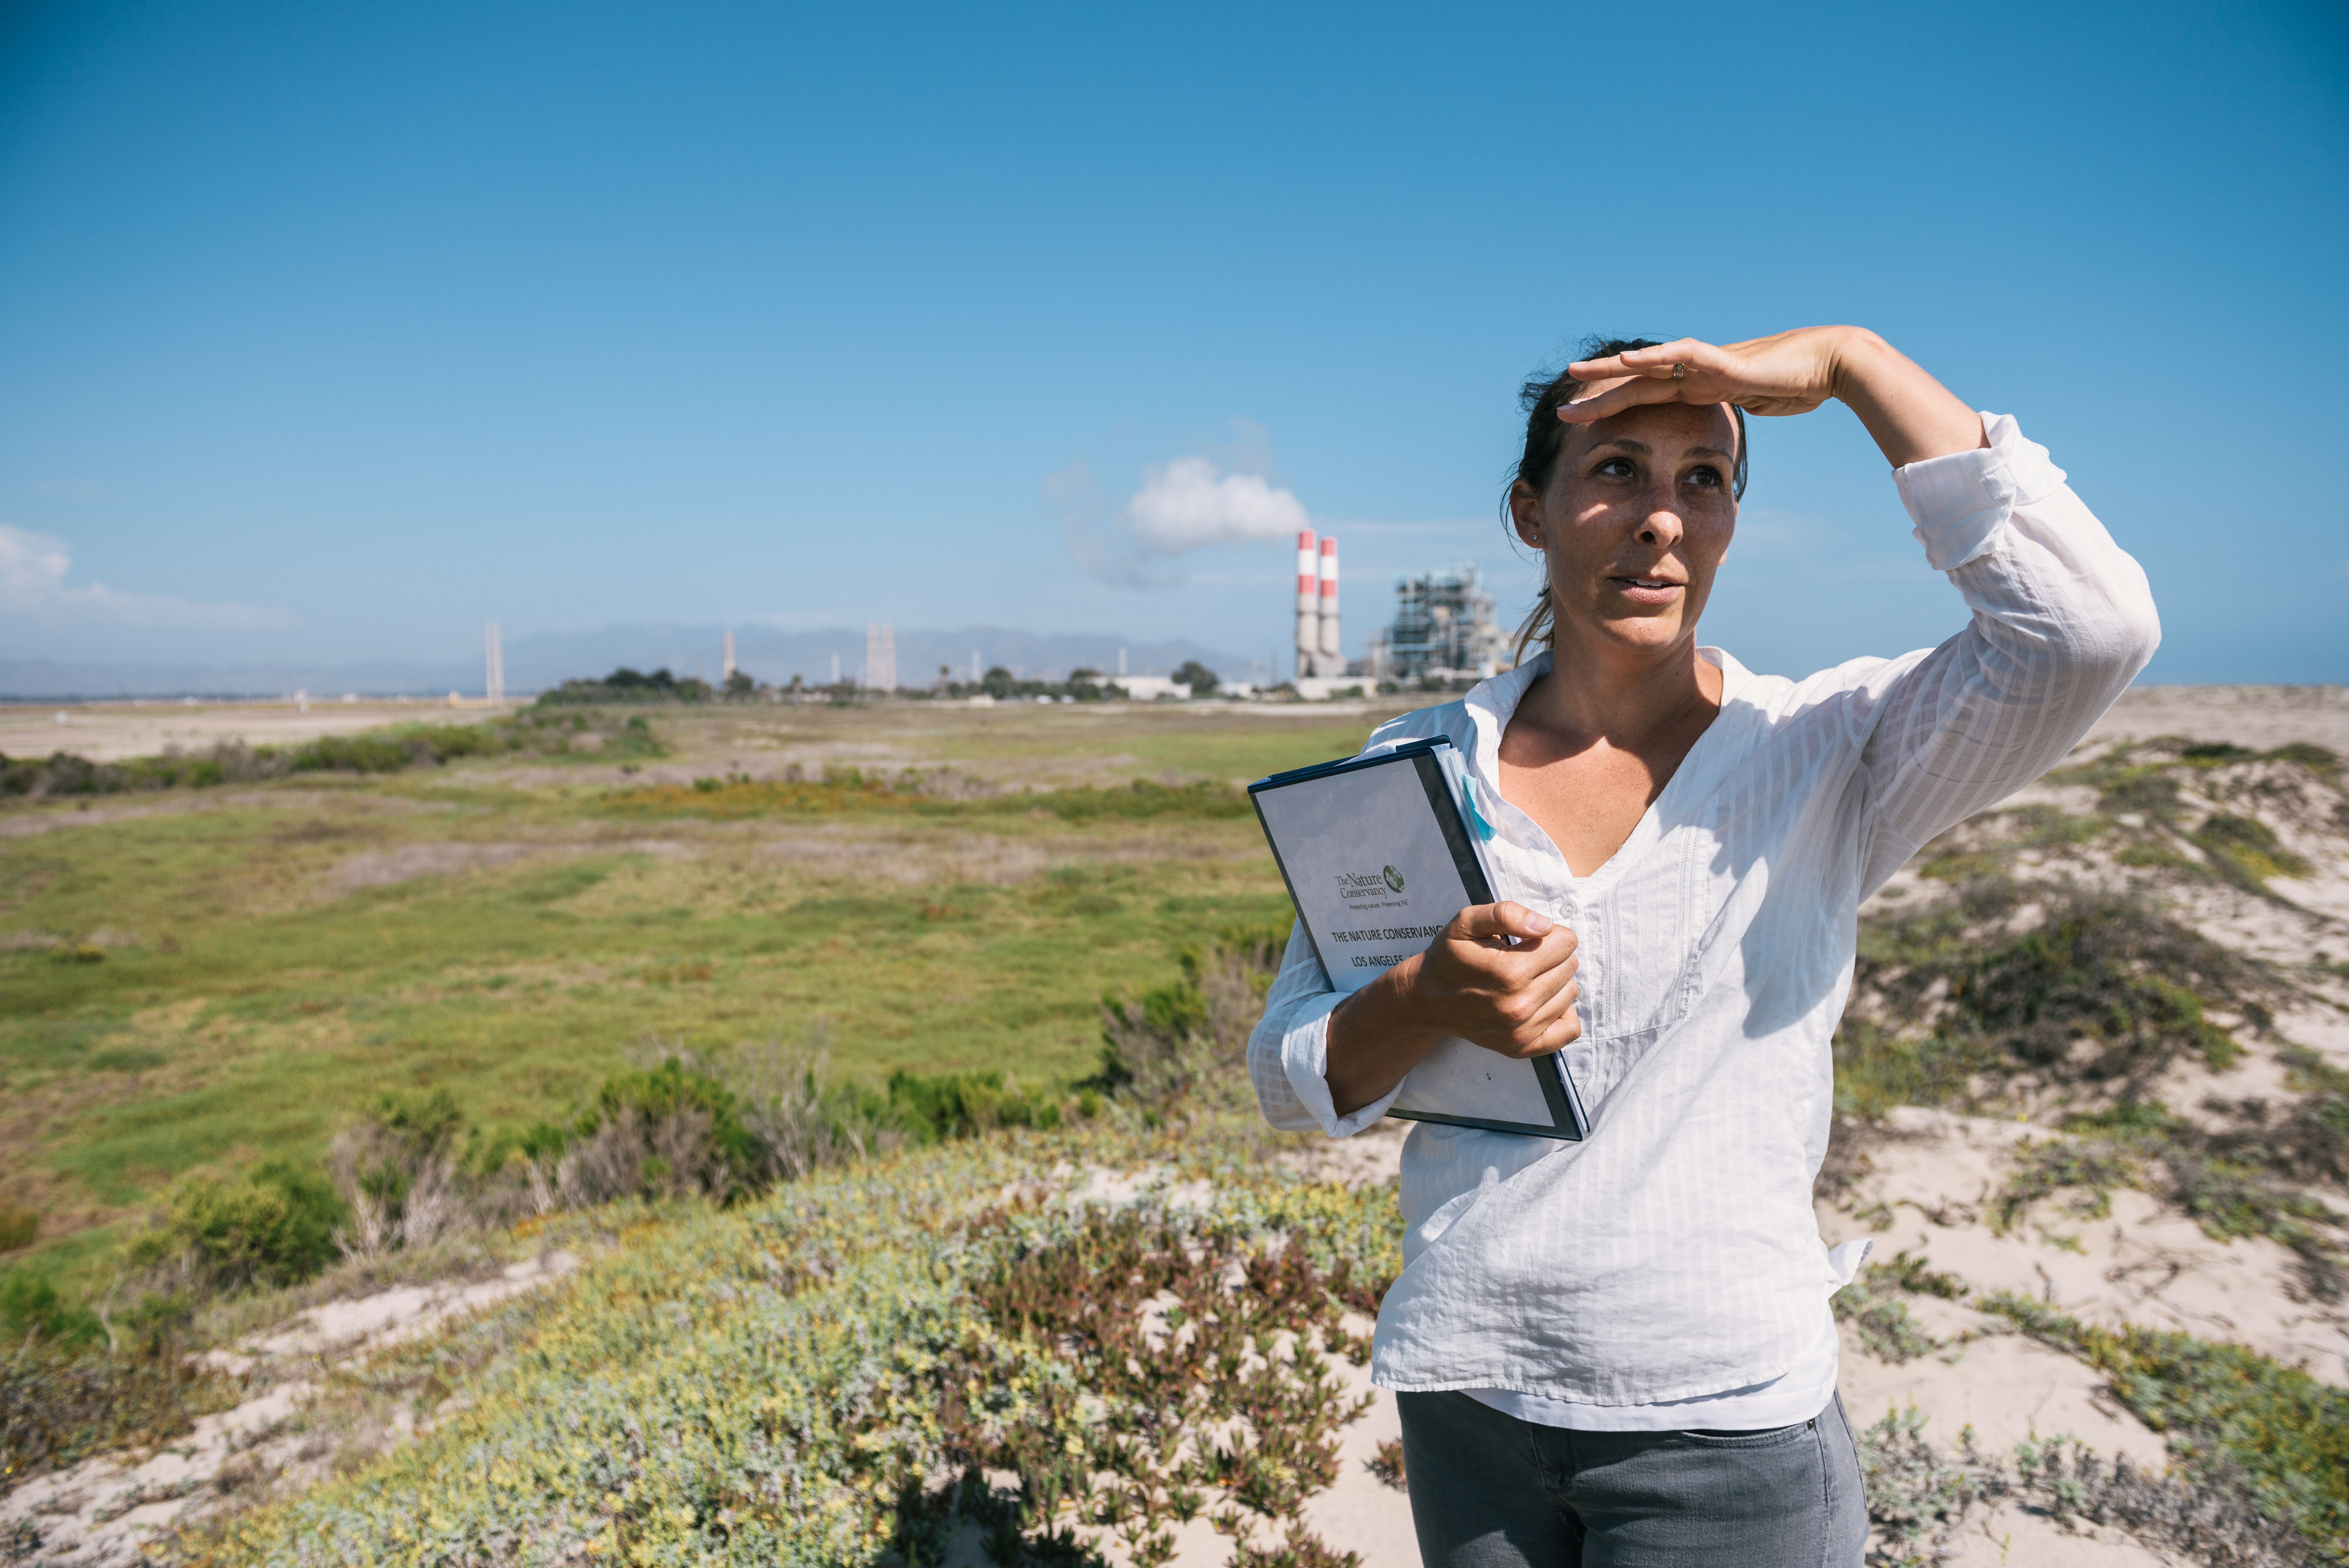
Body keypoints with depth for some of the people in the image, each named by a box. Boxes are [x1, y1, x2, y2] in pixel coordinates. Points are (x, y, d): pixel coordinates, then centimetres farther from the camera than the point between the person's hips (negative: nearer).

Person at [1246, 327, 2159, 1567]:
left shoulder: (1828, 755, -8)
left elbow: (2091, 627, -27)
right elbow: (1288, 1077, -1)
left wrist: (1851, 362, -20)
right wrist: (1422, 1001, -23)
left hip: (1728, 1425, -1)